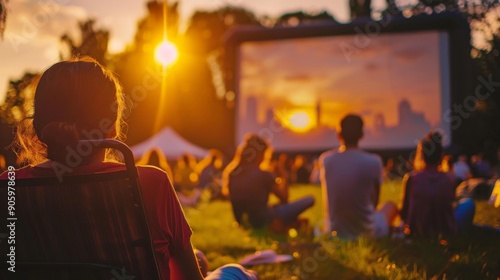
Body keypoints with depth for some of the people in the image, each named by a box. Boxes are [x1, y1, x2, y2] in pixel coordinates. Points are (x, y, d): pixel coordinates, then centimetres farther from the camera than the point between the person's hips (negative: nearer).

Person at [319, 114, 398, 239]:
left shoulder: (325, 160, -8)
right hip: (367, 232, -3)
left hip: (334, 233, 3)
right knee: (391, 205, 30)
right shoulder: (373, 161, -15)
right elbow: (374, 200, 0)